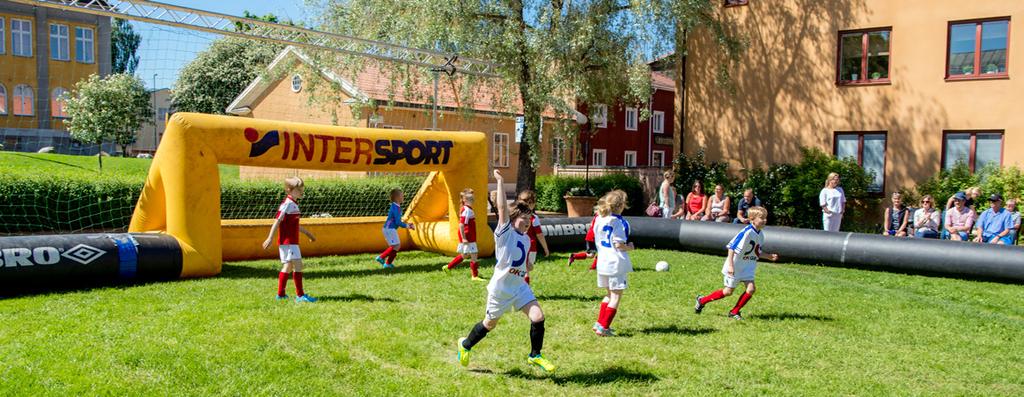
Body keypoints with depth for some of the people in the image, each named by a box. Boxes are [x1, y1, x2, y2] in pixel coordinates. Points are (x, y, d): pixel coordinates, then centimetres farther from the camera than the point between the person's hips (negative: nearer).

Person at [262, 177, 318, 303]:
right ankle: (300, 295, -8)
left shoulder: (293, 204, 16)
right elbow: (277, 221, -18)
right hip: (288, 241, -10)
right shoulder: (287, 204, -13)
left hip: (291, 241, 10)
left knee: (288, 266, 14)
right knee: (298, 264, -11)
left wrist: (307, 233, 34)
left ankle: (280, 294, 19)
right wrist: (270, 238, -21)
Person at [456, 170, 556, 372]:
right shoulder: (505, 232, -12)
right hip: (501, 287, -5)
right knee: (490, 324, 11)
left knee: (538, 317, -11)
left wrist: (527, 266, 9)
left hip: (520, 286, 6)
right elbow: (502, 207, -27)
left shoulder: (526, 239, 8)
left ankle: (535, 356, 7)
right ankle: (465, 345, 38)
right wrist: (500, 181, -28)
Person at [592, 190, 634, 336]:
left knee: (609, 295, 21)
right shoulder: (619, 222, -16)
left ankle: (599, 323, 22)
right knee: (616, 296, 1)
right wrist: (629, 247, -1)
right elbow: (619, 245, -19)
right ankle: (603, 327, -1)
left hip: (602, 262, 8)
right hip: (616, 263, -8)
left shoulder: (600, 219, 7)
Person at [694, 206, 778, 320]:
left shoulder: (761, 235, 4)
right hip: (735, 266, -7)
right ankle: (702, 300, 19)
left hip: (748, 268, 7)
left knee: (751, 289, -8)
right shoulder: (747, 232, -22)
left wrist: (770, 257, 8)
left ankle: (734, 312, 7)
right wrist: (730, 265, -28)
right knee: (728, 291, 1)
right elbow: (732, 247, -23)